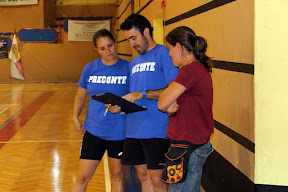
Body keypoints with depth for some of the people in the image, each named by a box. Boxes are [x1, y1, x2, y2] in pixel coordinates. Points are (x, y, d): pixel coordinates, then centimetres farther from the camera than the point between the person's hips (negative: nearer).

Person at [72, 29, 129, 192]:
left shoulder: (127, 68, -5)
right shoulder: (90, 68, 3)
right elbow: (81, 95, 14)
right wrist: (75, 118, 6)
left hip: (119, 131, -2)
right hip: (93, 130, 2)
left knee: (117, 175, 13)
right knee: (83, 177, 4)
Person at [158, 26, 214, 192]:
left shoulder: (190, 70, -18)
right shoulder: (201, 68, 13)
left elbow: (162, 104, -16)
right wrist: (171, 108, -7)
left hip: (188, 146, -10)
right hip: (198, 144, 10)